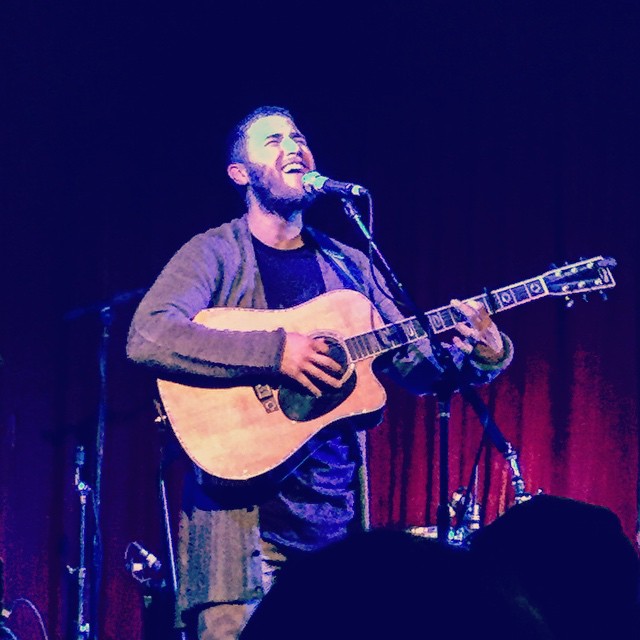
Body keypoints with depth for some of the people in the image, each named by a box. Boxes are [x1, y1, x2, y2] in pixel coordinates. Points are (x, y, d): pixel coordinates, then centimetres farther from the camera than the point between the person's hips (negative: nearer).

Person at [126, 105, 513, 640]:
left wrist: (480, 355, -4)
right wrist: (275, 351, -23)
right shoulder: (216, 254, -1)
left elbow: (414, 365, 17)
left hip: (337, 512, 5)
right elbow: (146, 338, -17)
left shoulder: (349, 265, 16)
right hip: (243, 512, -5)